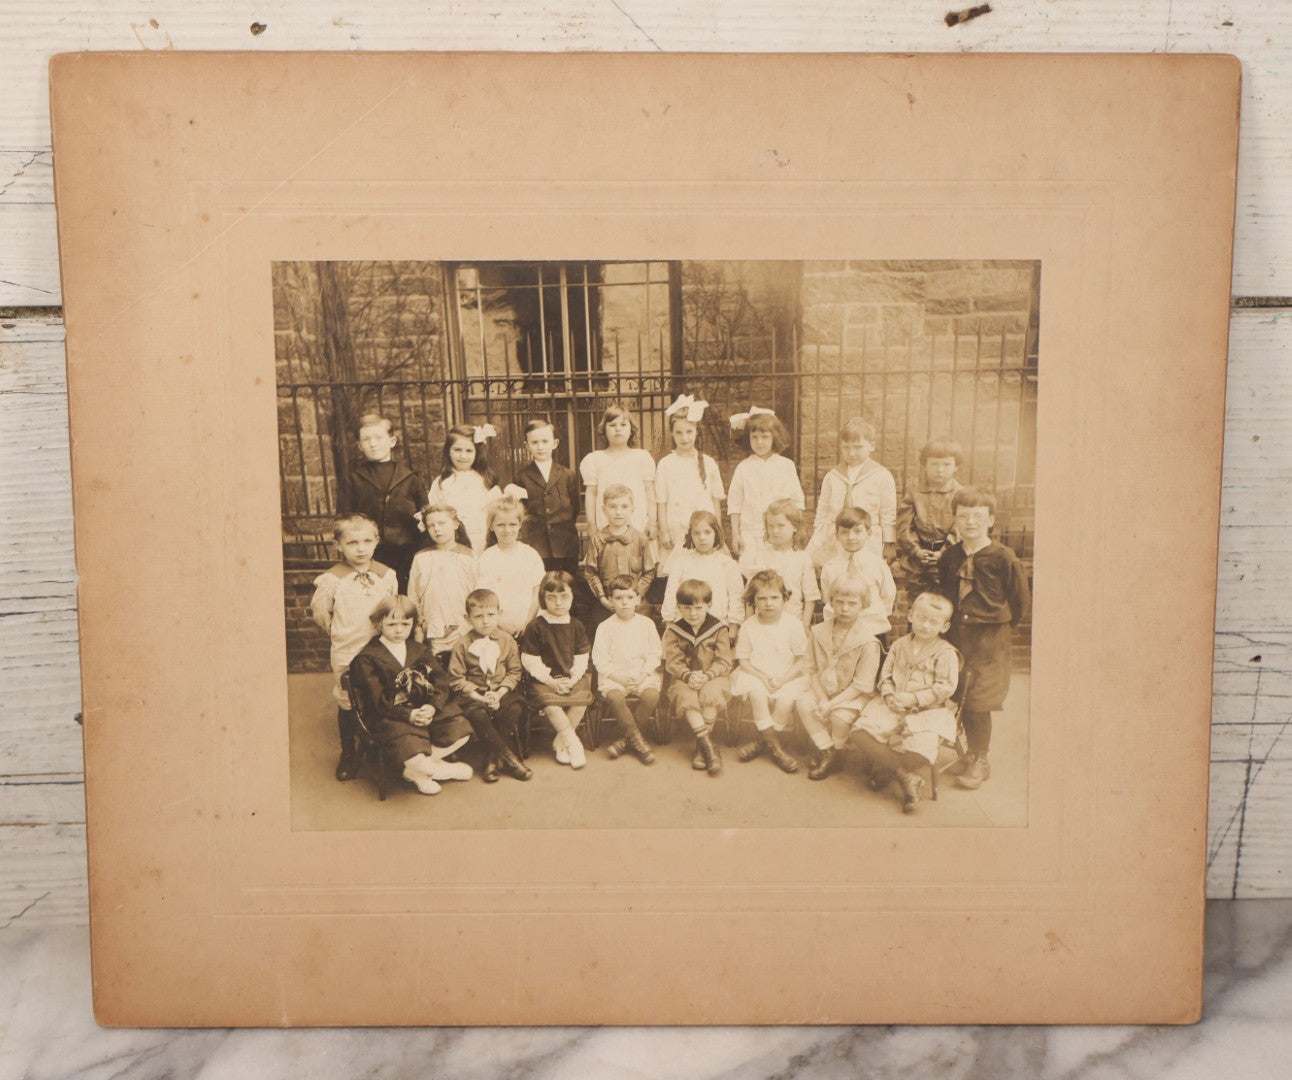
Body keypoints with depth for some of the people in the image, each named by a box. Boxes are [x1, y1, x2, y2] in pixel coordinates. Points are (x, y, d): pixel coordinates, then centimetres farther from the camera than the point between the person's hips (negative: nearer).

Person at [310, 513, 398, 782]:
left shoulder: (387, 575, -2)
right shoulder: (332, 579, -11)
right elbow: (319, 611, 0)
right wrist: (338, 632, 3)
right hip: (347, 654, -2)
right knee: (347, 704, 8)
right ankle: (348, 754, 26)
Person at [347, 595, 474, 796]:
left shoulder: (418, 649, 14)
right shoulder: (367, 658, -4)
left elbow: (441, 680, 4)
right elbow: (378, 700, -11)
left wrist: (433, 707, -16)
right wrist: (410, 715, -22)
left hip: (428, 710, 6)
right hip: (393, 717, -6)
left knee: (460, 732, -13)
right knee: (417, 758, -31)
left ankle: (414, 771, 1)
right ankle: (445, 769, 5)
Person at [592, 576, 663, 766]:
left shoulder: (646, 624, 7)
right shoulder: (605, 627, 2)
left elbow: (654, 654, 6)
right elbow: (599, 658, -2)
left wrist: (643, 673, -9)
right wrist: (615, 675, -14)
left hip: (642, 674, 2)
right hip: (613, 677, -1)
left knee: (652, 695, -29)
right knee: (614, 697, -33)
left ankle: (625, 739, -12)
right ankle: (637, 739, -16)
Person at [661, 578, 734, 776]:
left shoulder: (719, 629, 0)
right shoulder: (673, 630, 3)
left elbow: (724, 662, -5)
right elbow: (673, 662, -4)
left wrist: (706, 676, -23)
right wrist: (688, 676, -24)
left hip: (713, 677, 0)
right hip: (684, 679, 1)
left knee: (711, 693, -34)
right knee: (687, 696, -32)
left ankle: (700, 746, -22)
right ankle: (709, 745, -31)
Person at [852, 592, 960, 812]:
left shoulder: (945, 653, -3)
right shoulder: (900, 645, 11)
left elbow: (945, 688, -11)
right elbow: (886, 675, 13)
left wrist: (911, 699, -16)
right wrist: (889, 695, -8)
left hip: (927, 712, -4)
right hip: (893, 707, 4)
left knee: (920, 748, -33)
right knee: (862, 732, -22)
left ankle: (886, 767, 2)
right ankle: (907, 777, -12)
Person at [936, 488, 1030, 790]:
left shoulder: (1002, 557, -13)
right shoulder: (949, 556, 2)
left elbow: (1021, 600, -4)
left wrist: (999, 626, 3)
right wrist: (953, 623, 12)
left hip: (989, 642, -5)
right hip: (954, 636, 5)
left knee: (977, 705, -3)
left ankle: (980, 762, 15)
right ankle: (970, 754, 28)